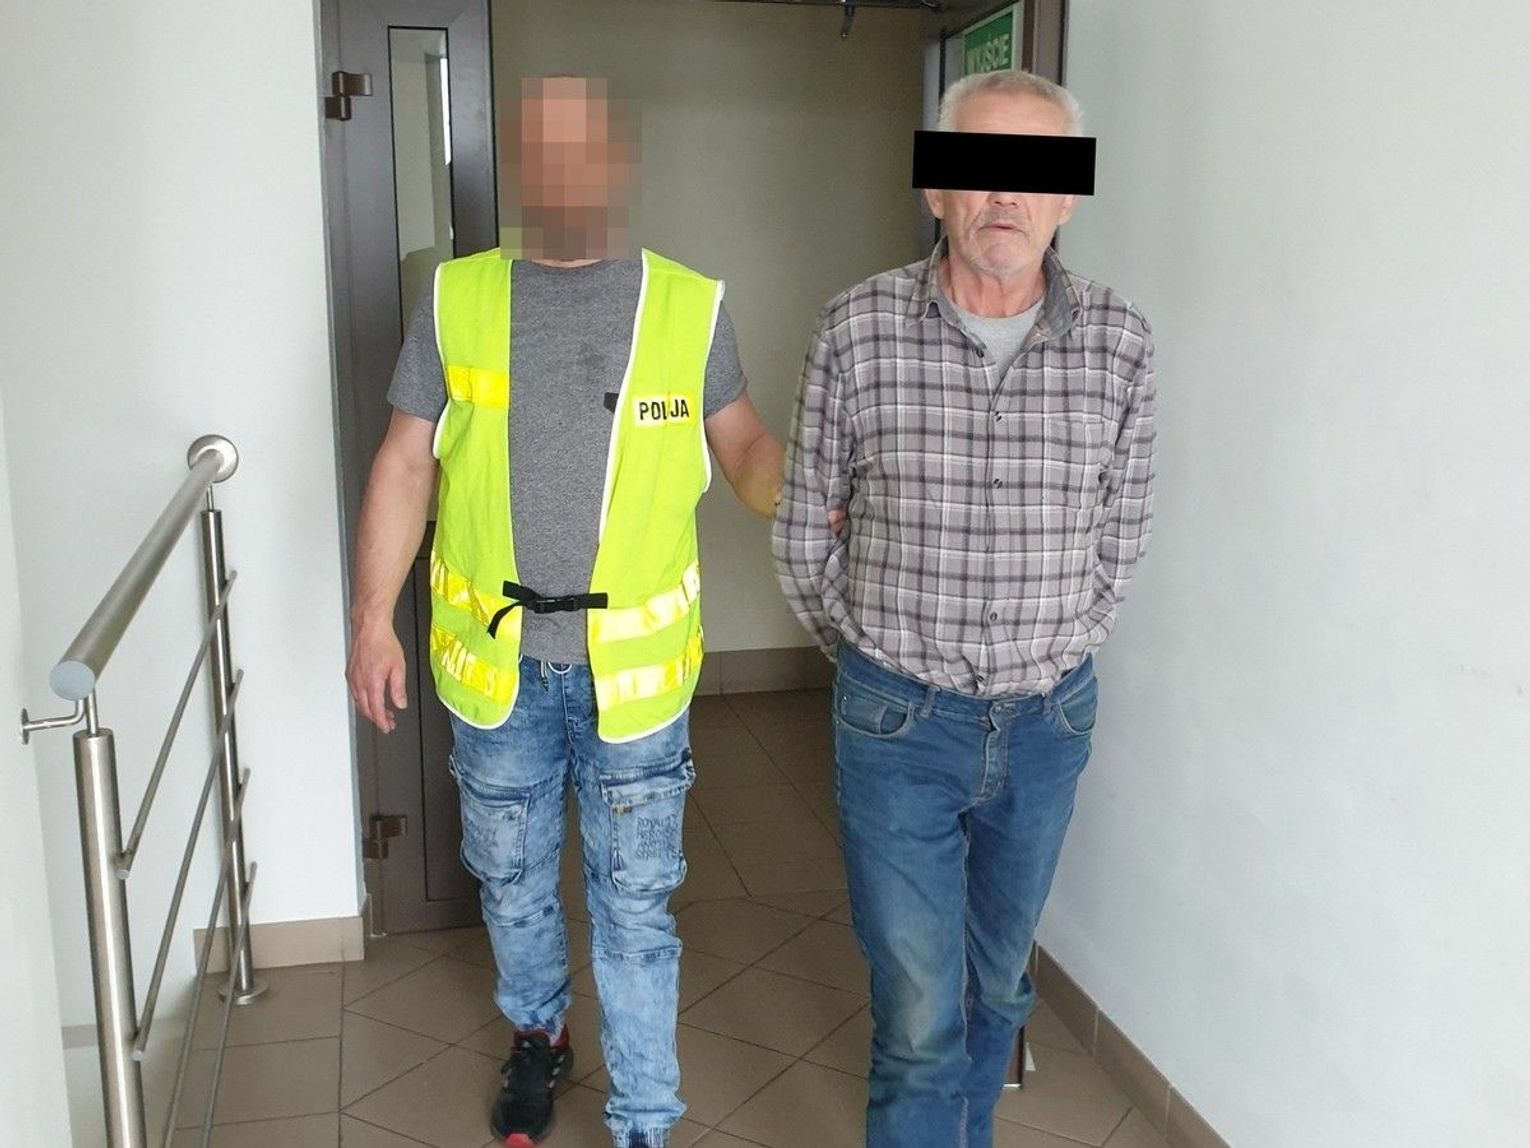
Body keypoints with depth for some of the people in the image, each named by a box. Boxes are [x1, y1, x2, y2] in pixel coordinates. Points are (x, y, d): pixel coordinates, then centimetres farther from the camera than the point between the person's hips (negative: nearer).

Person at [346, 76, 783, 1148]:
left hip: (632, 665, -2)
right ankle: (539, 1035, 47)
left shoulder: (690, 306, -2)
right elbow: (407, 464, 4)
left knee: (635, 902, 7)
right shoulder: (457, 299, 1)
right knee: (512, 880, 20)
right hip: (496, 657, 2)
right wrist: (372, 617, 1)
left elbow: (742, 439, 4)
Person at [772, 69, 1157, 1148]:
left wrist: (1049, 658, 10)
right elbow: (806, 533, 2)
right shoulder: (859, 328, -9)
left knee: (996, 981, 21)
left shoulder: (1120, 341, -6)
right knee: (919, 1010, 3)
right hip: (898, 722, -2)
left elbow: (1119, 536, 6)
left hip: (1046, 721, 3)